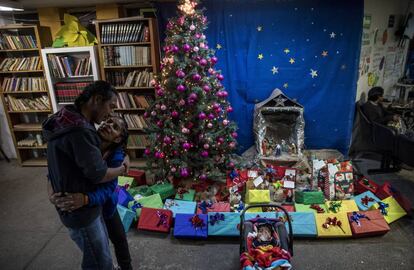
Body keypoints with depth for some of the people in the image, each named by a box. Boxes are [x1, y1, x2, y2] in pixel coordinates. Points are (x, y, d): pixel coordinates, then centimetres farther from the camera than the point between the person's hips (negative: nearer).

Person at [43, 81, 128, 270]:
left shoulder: (69, 120, 4)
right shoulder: (80, 130, -30)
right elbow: (99, 175, -26)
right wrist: (123, 167, -9)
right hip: (80, 210, -10)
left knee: (101, 244, 28)